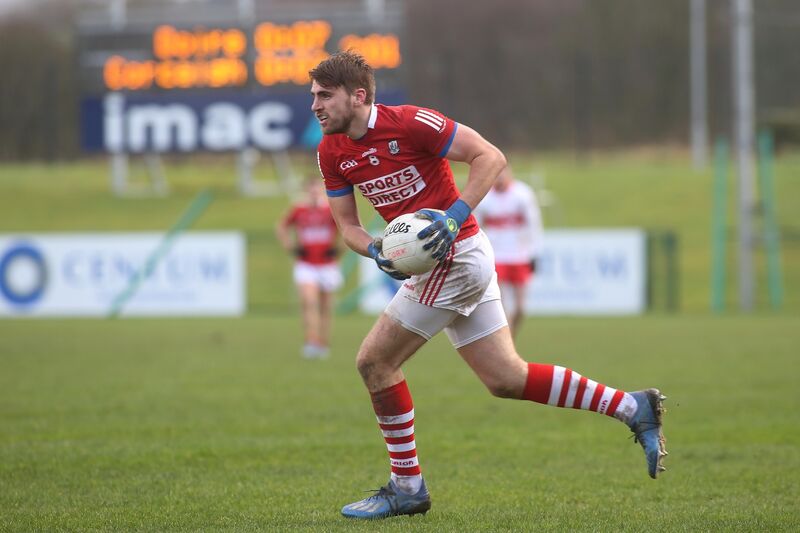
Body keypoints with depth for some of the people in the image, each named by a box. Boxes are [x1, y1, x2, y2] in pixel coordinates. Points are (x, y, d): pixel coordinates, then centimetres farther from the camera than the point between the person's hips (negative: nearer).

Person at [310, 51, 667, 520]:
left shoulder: (408, 123, -18)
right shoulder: (332, 151, 5)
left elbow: (490, 156, -16)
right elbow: (347, 224, 9)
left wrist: (455, 216, -26)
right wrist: (376, 251, -12)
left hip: (457, 254, -8)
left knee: (374, 360, -7)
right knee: (506, 380, 9)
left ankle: (407, 486, 4)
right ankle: (632, 407, 16)